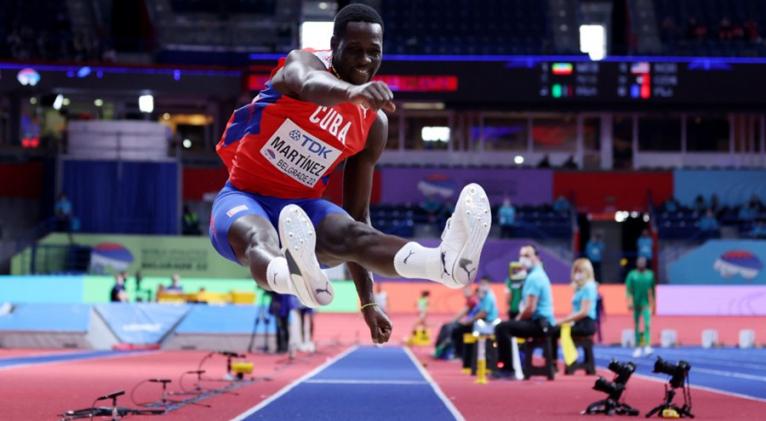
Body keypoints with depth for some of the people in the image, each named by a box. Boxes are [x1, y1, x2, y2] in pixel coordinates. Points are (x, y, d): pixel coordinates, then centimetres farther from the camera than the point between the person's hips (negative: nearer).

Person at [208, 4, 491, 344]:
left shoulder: (374, 123, 2)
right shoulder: (303, 62, -12)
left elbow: (357, 212, 7)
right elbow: (309, 86, -41)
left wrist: (367, 302, 4)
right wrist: (351, 92, -67)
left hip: (300, 207, 3)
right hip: (242, 197, -3)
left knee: (354, 234, -31)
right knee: (260, 238, -41)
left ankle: (447, 262, -64)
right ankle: (295, 278, -80)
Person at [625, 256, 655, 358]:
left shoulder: (650, 274, 6)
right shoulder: (632, 275, 1)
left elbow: (652, 289, 13)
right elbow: (628, 289, -4)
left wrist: (653, 302, 15)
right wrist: (630, 301, -17)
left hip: (646, 304, 0)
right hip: (636, 304, 0)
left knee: (647, 324, -16)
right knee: (636, 326, 7)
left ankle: (647, 346, -22)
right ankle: (638, 348, 14)